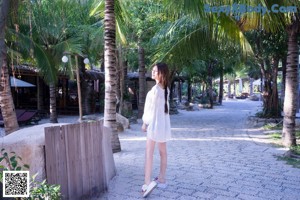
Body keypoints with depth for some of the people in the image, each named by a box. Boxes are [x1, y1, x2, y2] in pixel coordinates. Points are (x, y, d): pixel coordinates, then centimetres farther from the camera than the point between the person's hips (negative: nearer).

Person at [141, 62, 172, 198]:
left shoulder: (155, 89, -16)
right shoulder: (166, 89, 8)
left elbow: (151, 107, -13)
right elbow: (165, 106, 11)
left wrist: (145, 123, -4)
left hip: (155, 123, -8)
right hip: (164, 123, 8)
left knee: (149, 152, -9)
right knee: (163, 152, 13)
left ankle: (147, 182, -13)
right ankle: (162, 179, 24)